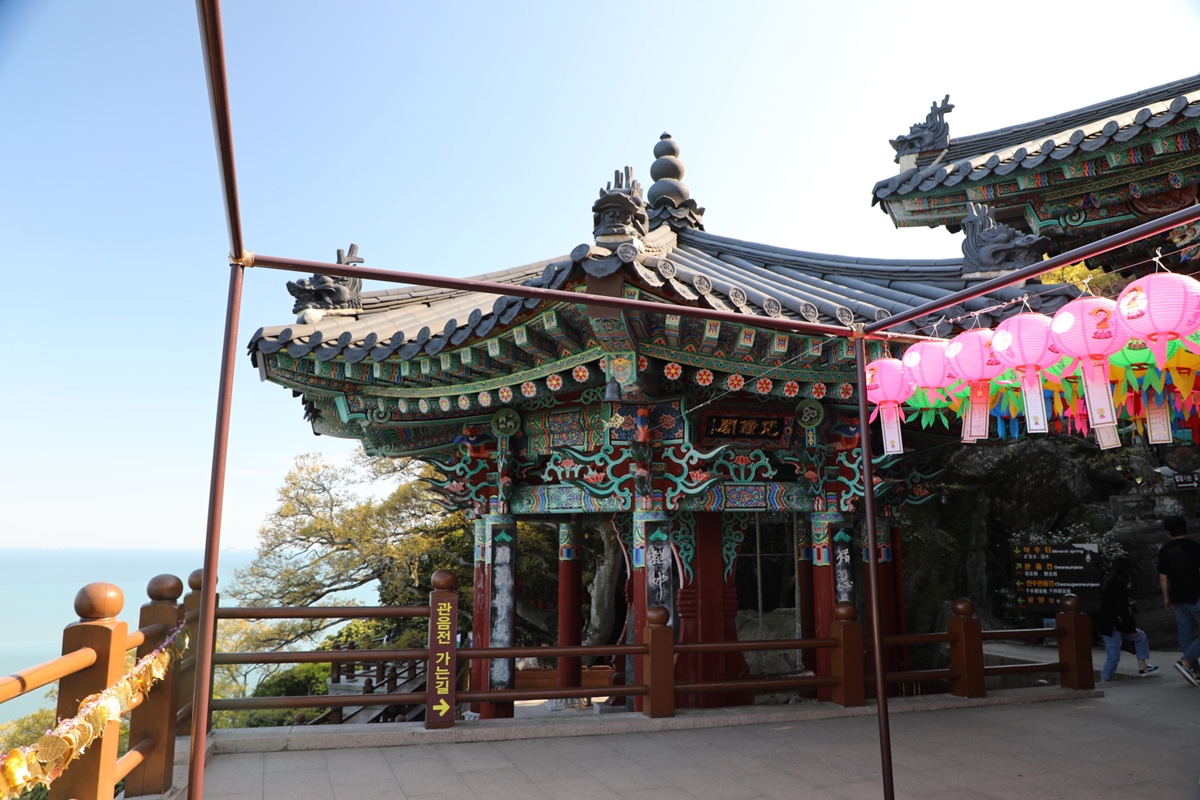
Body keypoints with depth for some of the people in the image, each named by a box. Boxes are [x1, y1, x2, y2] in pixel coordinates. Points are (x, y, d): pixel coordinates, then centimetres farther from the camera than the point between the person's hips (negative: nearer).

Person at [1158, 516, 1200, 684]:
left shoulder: (1164, 550, 6)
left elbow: (1163, 577, 7)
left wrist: (1166, 597, 17)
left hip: (1177, 598, 5)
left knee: (1186, 635, 9)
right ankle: (1186, 662, -12)